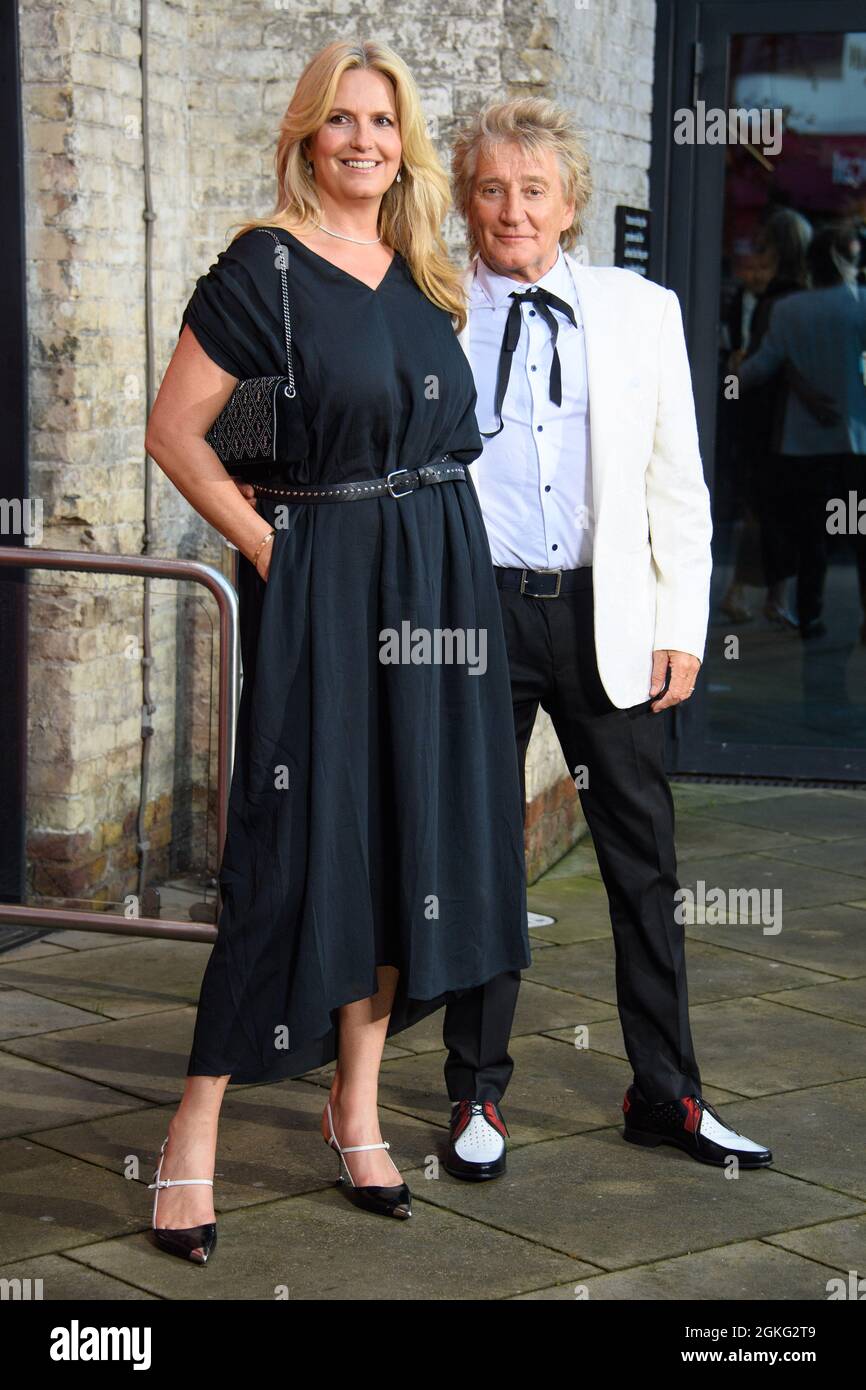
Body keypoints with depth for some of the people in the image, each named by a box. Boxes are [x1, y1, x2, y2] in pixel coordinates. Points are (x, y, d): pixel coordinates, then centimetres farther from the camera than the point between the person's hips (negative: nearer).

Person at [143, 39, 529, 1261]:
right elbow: (175, 429, -9)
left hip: (438, 586, 6)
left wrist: (431, 538, 9)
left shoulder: (424, 277, 11)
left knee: (408, 838, 9)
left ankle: (357, 1111, 22)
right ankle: (194, 1139, 2)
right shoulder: (264, 268, -8)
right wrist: (265, 545, -11)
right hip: (326, 587, -6)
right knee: (301, 848, -7)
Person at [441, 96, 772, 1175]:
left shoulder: (643, 314, 6)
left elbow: (677, 487, 7)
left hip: (606, 618, 2)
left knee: (644, 859, 6)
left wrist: (681, 626, 0)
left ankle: (664, 1093, 19)